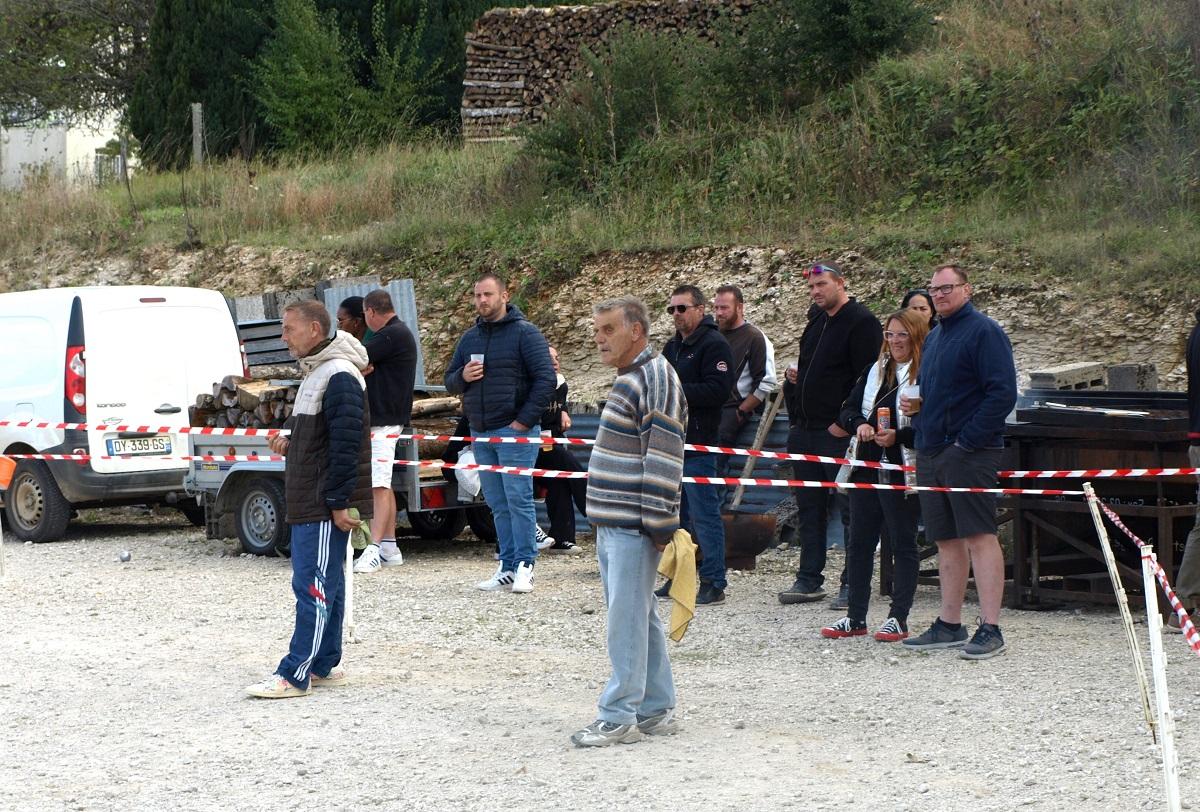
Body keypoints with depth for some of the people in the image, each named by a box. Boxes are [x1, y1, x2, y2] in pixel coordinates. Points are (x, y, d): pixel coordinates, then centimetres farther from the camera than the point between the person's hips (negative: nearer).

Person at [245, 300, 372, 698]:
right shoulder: (316, 374, 16)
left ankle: (294, 675, -10)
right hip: (310, 502, 11)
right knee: (325, 585, 14)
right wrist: (290, 444, 7)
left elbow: (346, 444, -21)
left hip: (327, 506, -11)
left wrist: (339, 502, -23)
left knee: (314, 587, -9)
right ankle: (325, 665, 21)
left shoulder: (340, 378, -17)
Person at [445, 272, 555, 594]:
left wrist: (525, 421, -15)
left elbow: (546, 379, -10)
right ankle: (507, 567, 10)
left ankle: (524, 566, -4)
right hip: (480, 434, 6)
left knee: (518, 498, -8)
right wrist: (463, 377, -3)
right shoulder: (469, 338, 16)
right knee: (498, 504, 7)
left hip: (514, 431, -6)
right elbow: (450, 383, 21)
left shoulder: (525, 333, -4)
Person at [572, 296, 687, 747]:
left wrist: (658, 524, -22)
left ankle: (619, 717, -4)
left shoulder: (656, 379, -14)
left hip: (633, 526, -10)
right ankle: (657, 710, 20)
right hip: (612, 524, 10)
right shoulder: (630, 380, 18)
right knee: (640, 618, 13)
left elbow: (663, 457, -19)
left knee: (627, 620, -7)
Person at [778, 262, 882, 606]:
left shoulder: (861, 323, -10)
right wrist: (796, 375, 10)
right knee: (809, 507, 11)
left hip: (840, 434, -9)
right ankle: (809, 579, 17)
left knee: (851, 508, -3)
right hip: (805, 430, 9)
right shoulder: (816, 320, 16)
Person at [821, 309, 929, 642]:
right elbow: (849, 409, 14)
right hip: (868, 468, 7)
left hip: (903, 474, -7)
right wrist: (859, 425, -6)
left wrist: (898, 436, -22)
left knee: (903, 544, 2)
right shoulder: (875, 371, 14)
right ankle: (856, 618, 17)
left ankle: (899, 618, 8)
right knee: (859, 543, 10)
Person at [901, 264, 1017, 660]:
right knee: (947, 540, 12)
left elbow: (1003, 393, -16)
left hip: (969, 452, -9)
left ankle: (990, 630, -12)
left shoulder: (984, 332, -8)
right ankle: (949, 625, 17)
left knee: (980, 536, -10)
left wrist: (967, 440, -18)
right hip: (930, 452, 9)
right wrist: (911, 403, 9)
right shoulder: (934, 337, 19)